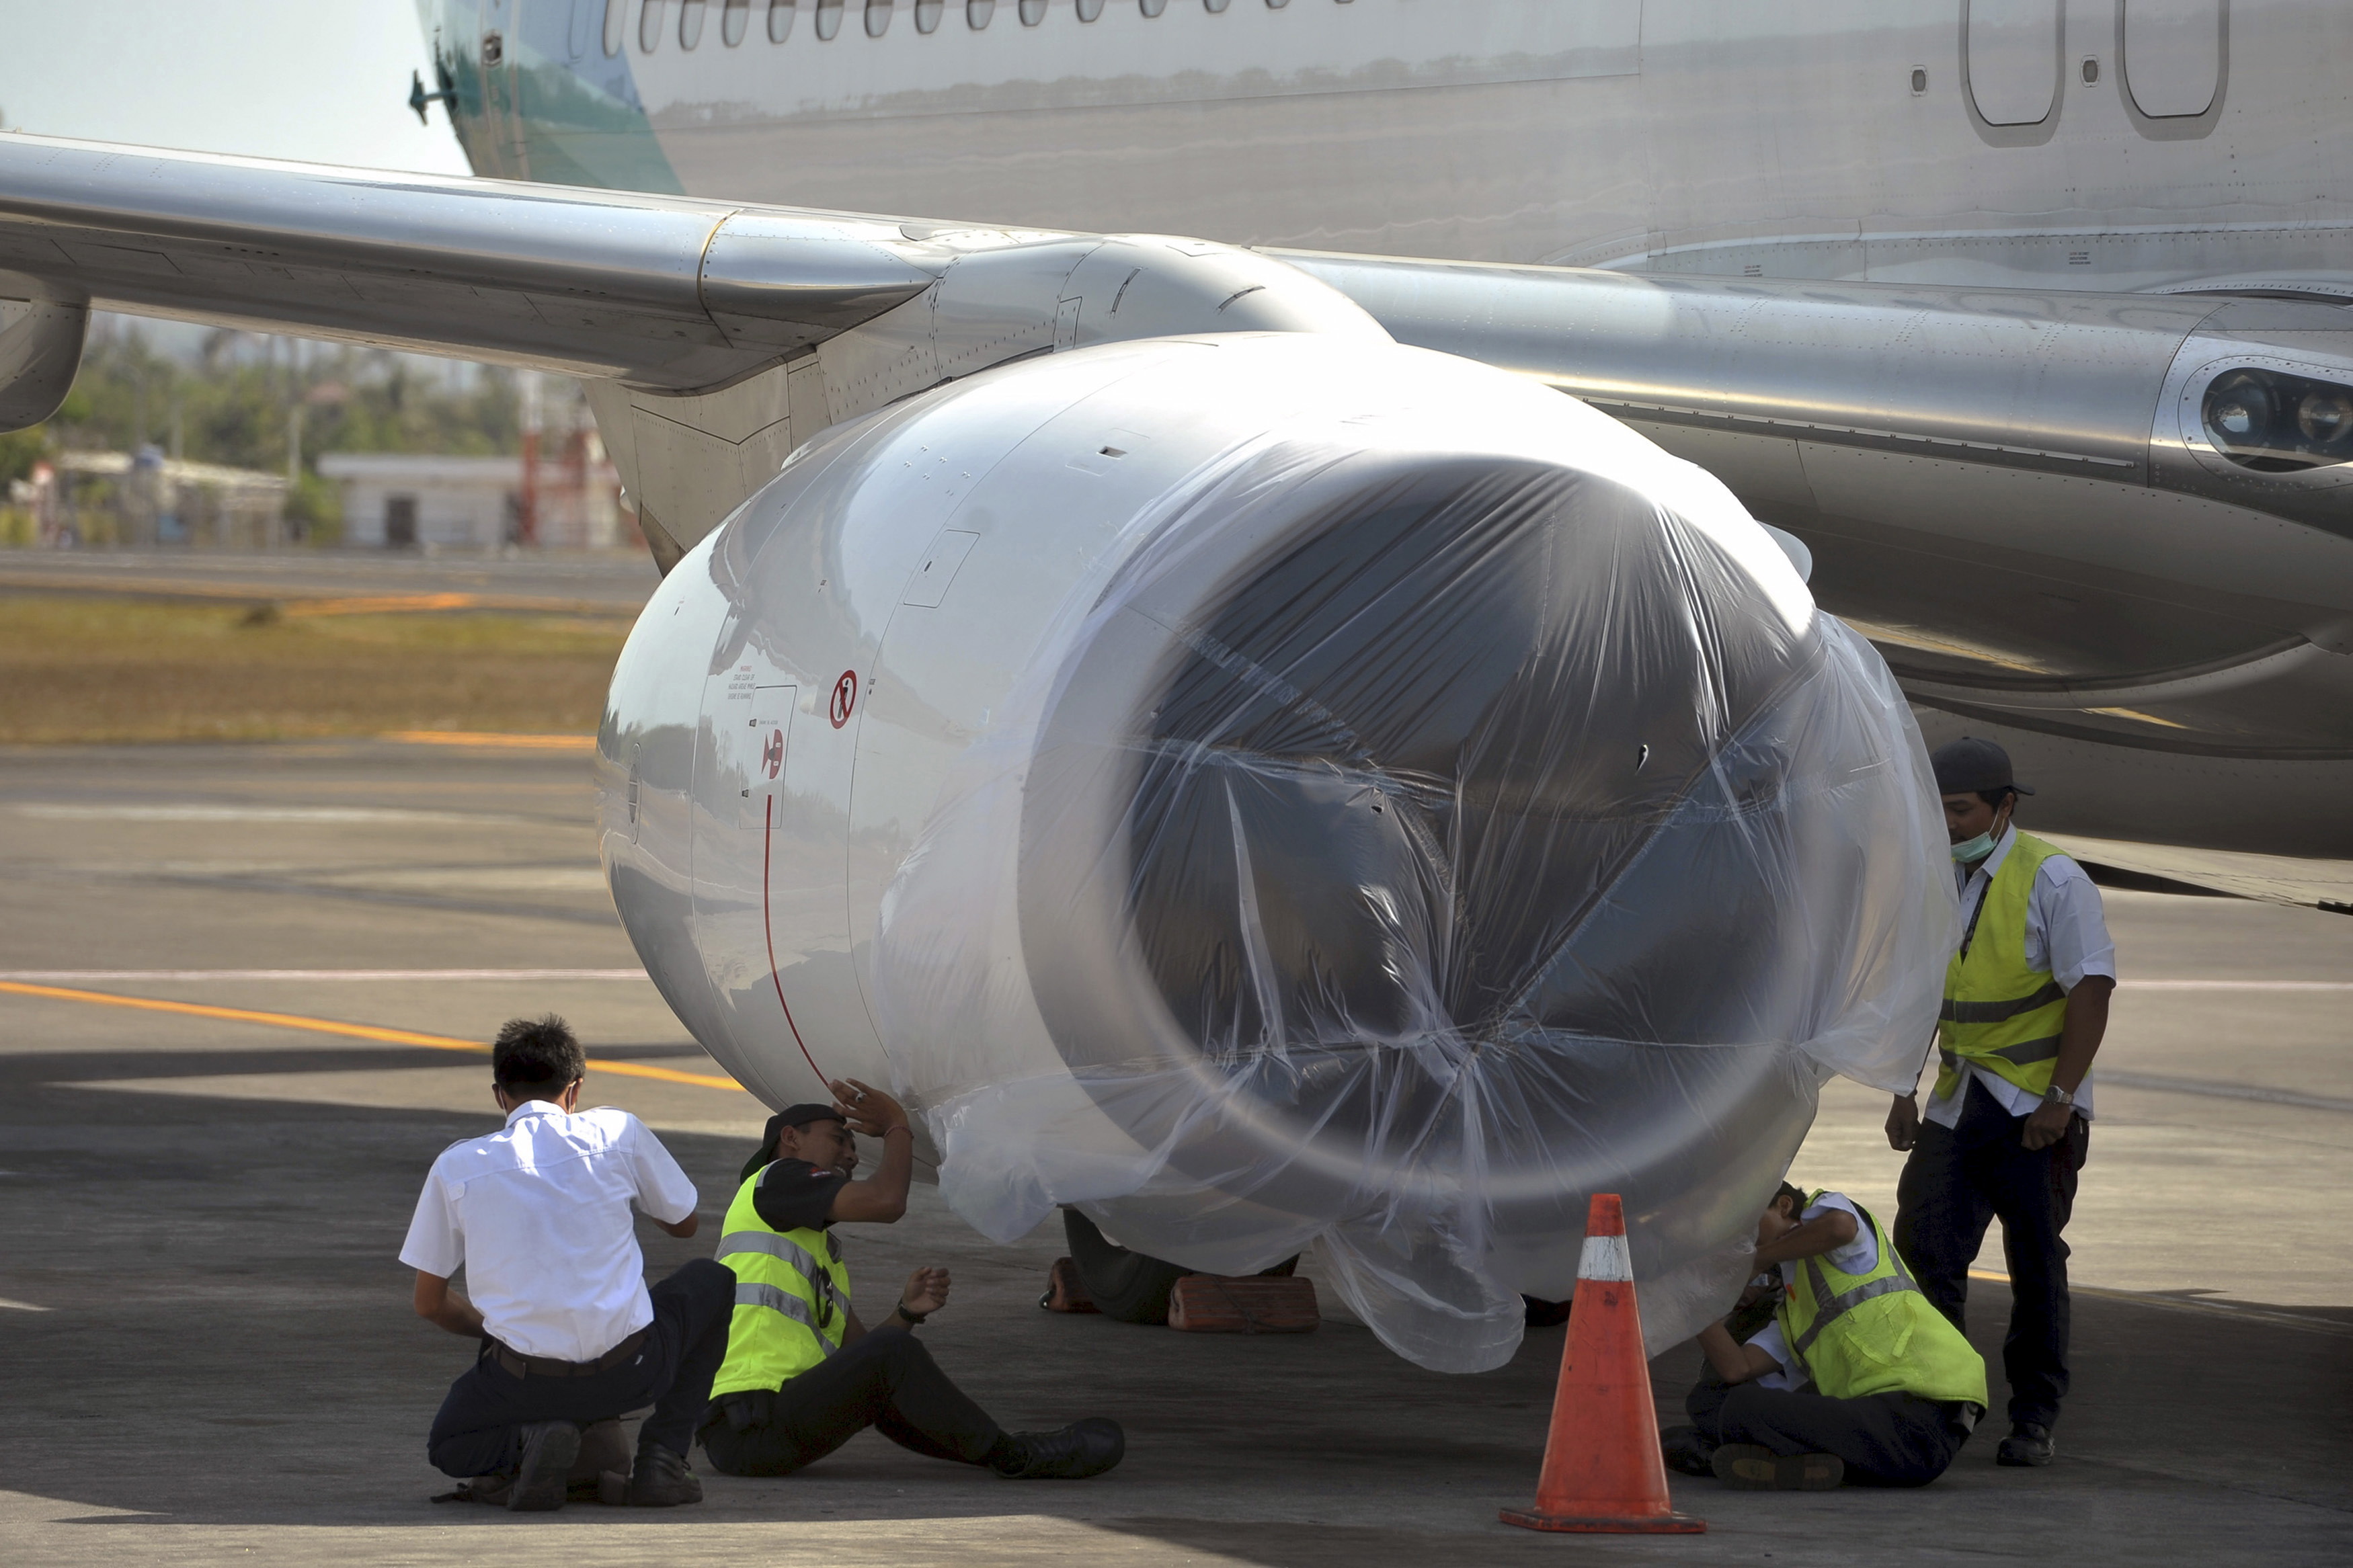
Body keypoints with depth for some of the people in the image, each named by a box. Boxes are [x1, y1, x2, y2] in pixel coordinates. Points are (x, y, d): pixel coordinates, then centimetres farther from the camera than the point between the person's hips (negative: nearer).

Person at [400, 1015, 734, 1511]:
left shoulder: (457, 1166, 4)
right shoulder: (616, 1131, 2)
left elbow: (429, 1303, 12)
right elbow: (684, 1223, 19)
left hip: (525, 1376, 1)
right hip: (628, 1370, -1)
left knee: (448, 1447, 33)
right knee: (712, 1280, 30)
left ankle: (523, 1447, -4)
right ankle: (661, 1458, 14)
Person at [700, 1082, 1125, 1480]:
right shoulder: (777, 1177, 3)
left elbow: (858, 1354, 22)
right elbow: (885, 1202, -12)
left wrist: (908, 1311, 5)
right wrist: (896, 1127, 4)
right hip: (748, 1428, -10)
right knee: (891, 1354, -20)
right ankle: (1014, 1457, -9)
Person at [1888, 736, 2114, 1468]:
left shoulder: (2051, 879, -10)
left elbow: (2091, 992, -14)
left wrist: (2059, 1100, -18)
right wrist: (1903, 1093, 11)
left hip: (2034, 1110, -6)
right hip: (1957, 1104, 6)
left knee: (2037, 1264, 0)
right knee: (1923, 1246, -6)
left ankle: (2034, 1420, 8)